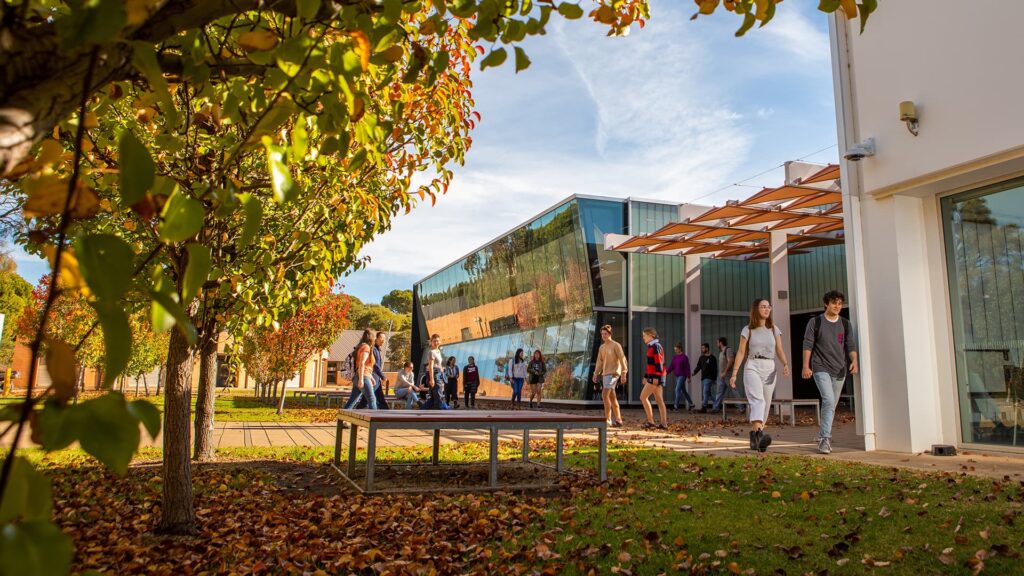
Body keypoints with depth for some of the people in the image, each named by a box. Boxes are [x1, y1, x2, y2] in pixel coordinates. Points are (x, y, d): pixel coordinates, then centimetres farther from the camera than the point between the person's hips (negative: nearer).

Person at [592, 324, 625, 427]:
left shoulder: (616, 345, -6)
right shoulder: (601, 347, 16)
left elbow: (622, 359, -11)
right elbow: (599, 362, 18)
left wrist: (624, 372, -20)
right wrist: (596, 374, 9)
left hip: (613, 373, -8)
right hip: (605, 374, 8)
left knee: (605, 395, -18)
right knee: (612, 397, 9)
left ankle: (608, 419, -15)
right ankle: (618, 420, 16)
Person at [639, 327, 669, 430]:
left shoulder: (655, 346, -11)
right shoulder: (651, 347, 18)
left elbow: (659, 363, -19)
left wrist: (656, 377, -23)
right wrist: (646, 376, 25)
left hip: (656, 377, -10)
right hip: (654, 377, 10)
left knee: (643, 397, -6)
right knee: (659, 400, 7)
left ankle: (650, 421, -5)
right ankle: (664, 423, 6)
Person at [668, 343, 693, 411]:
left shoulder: (684, 357, -11)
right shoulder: (674, 357, 9)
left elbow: (687, 368, -11)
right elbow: (671, 366, 8)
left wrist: (688, 377, -12)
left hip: (682, 376, -8)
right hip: (677, 376, 8)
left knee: (677, 390, -13)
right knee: (683, 390, 14)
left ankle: (676, 406, -11)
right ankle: (691, 404, 26)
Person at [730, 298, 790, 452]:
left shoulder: (774, 329, 10)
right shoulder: (748, 330, 2)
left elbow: (780, 350, 4)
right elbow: (741, 352, 2)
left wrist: (785, 364, -16)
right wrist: (734, 373, -2)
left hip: (770, 369, 4)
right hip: (752, 367, -4)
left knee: (765, 405, 7)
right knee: (758, 400, -24)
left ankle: (754, 438, 19)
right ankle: (760, 434, -41)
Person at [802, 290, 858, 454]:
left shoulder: (846, 324, 10)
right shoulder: (815, 322, 1)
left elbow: (850, 346, 6)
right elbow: (808, 344, -3)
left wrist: (854, 361, -14)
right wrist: (806, 366, -11)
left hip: (839, 370, 4)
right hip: (821, 368, -4)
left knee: (832, 405, 9)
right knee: (829, 401, -19)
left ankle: (822, 437, 24)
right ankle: (825, 438, -15)